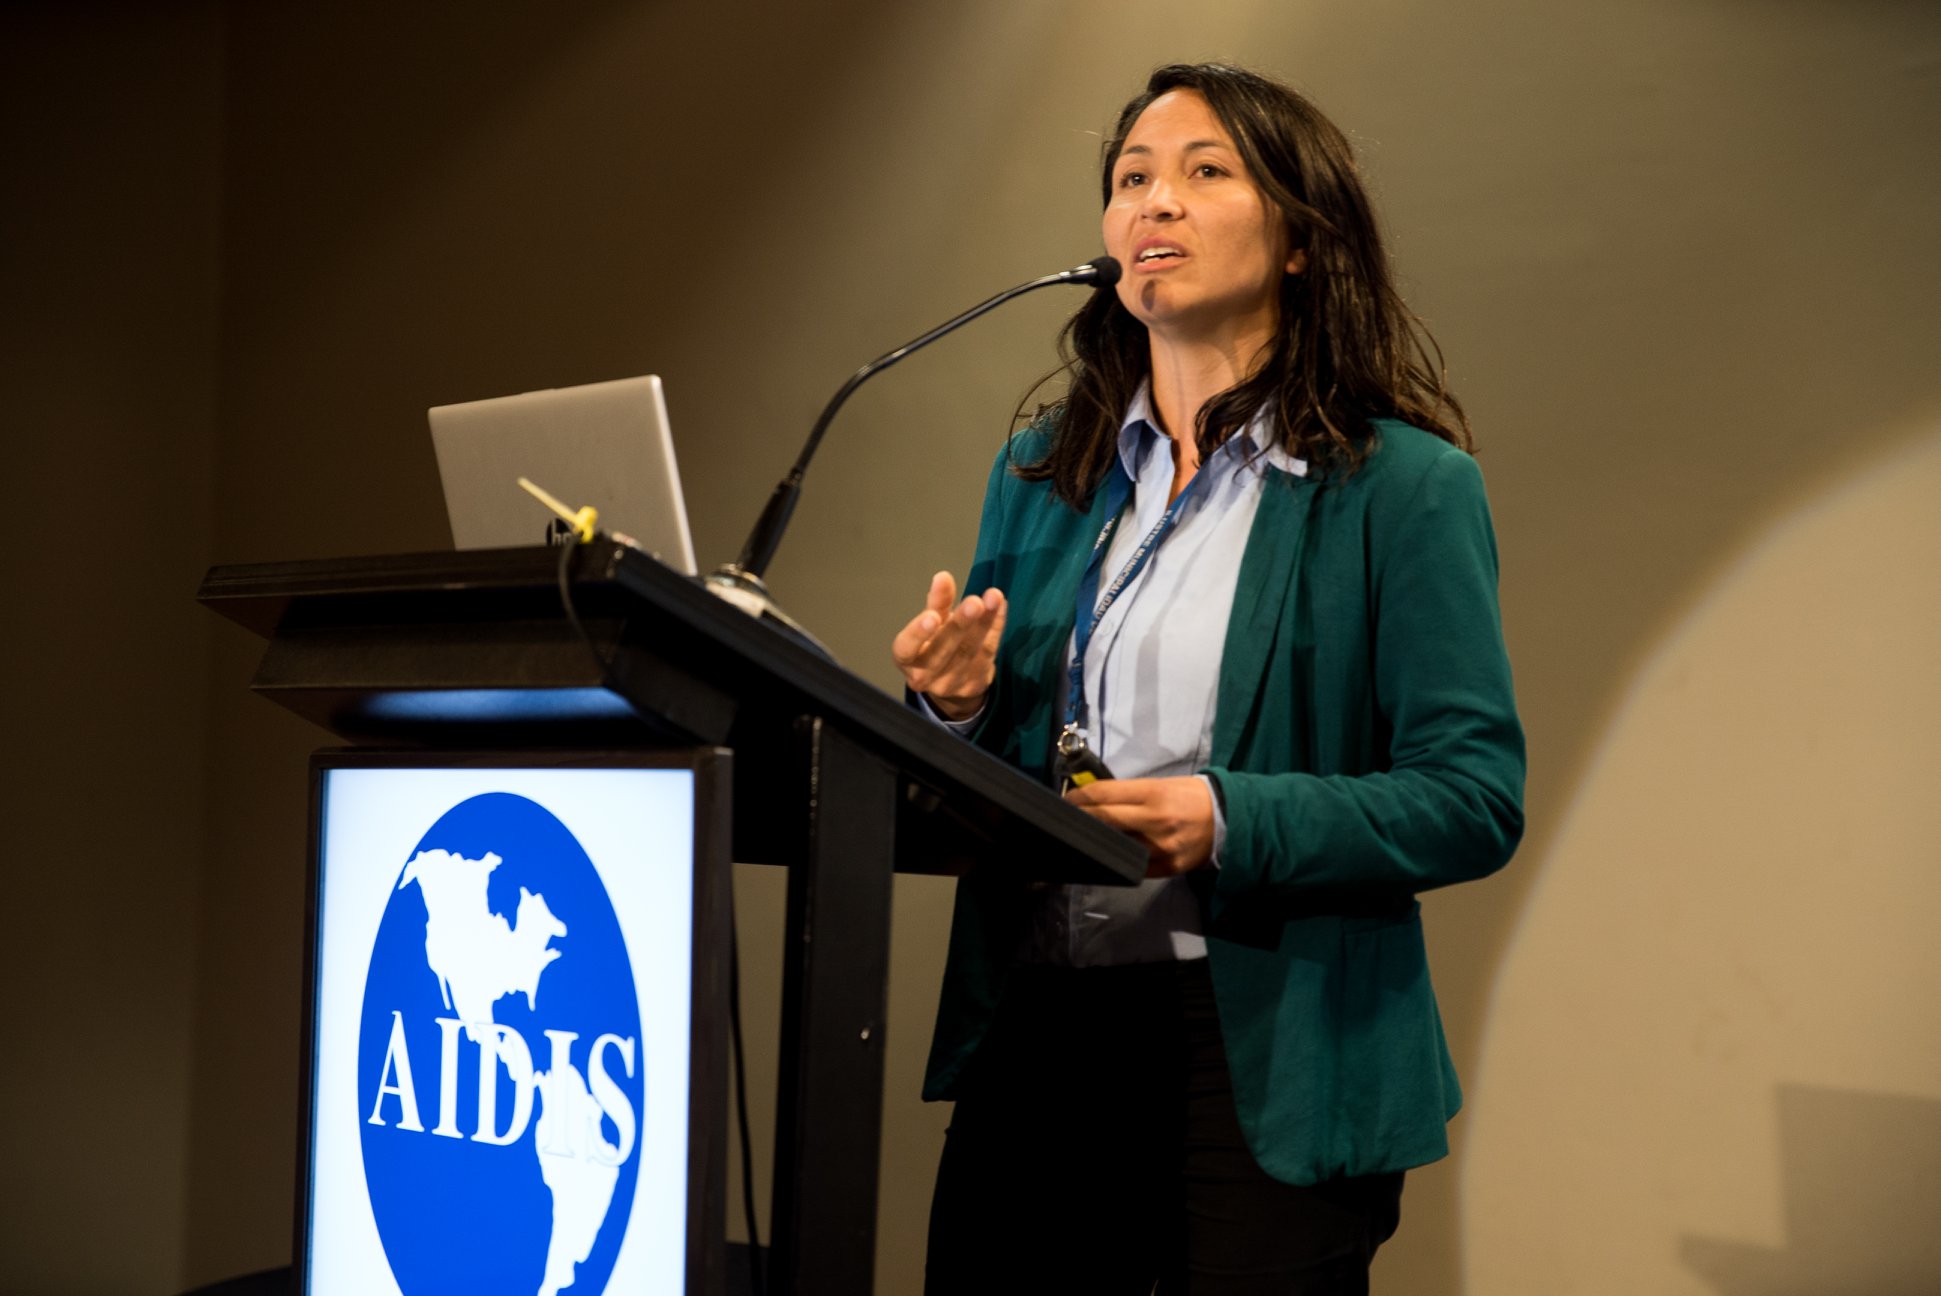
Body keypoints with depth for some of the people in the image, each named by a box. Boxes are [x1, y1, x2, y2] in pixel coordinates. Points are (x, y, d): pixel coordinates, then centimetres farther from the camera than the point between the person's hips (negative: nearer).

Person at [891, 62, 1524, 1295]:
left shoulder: (1403, 487, -4)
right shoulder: (1040, 474, 12)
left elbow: (1477, 797, -10)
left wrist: (1235, 822, -22)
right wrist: (959, 707, -6)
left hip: (1267, 1064, -4)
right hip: (1036, 1038, 5)